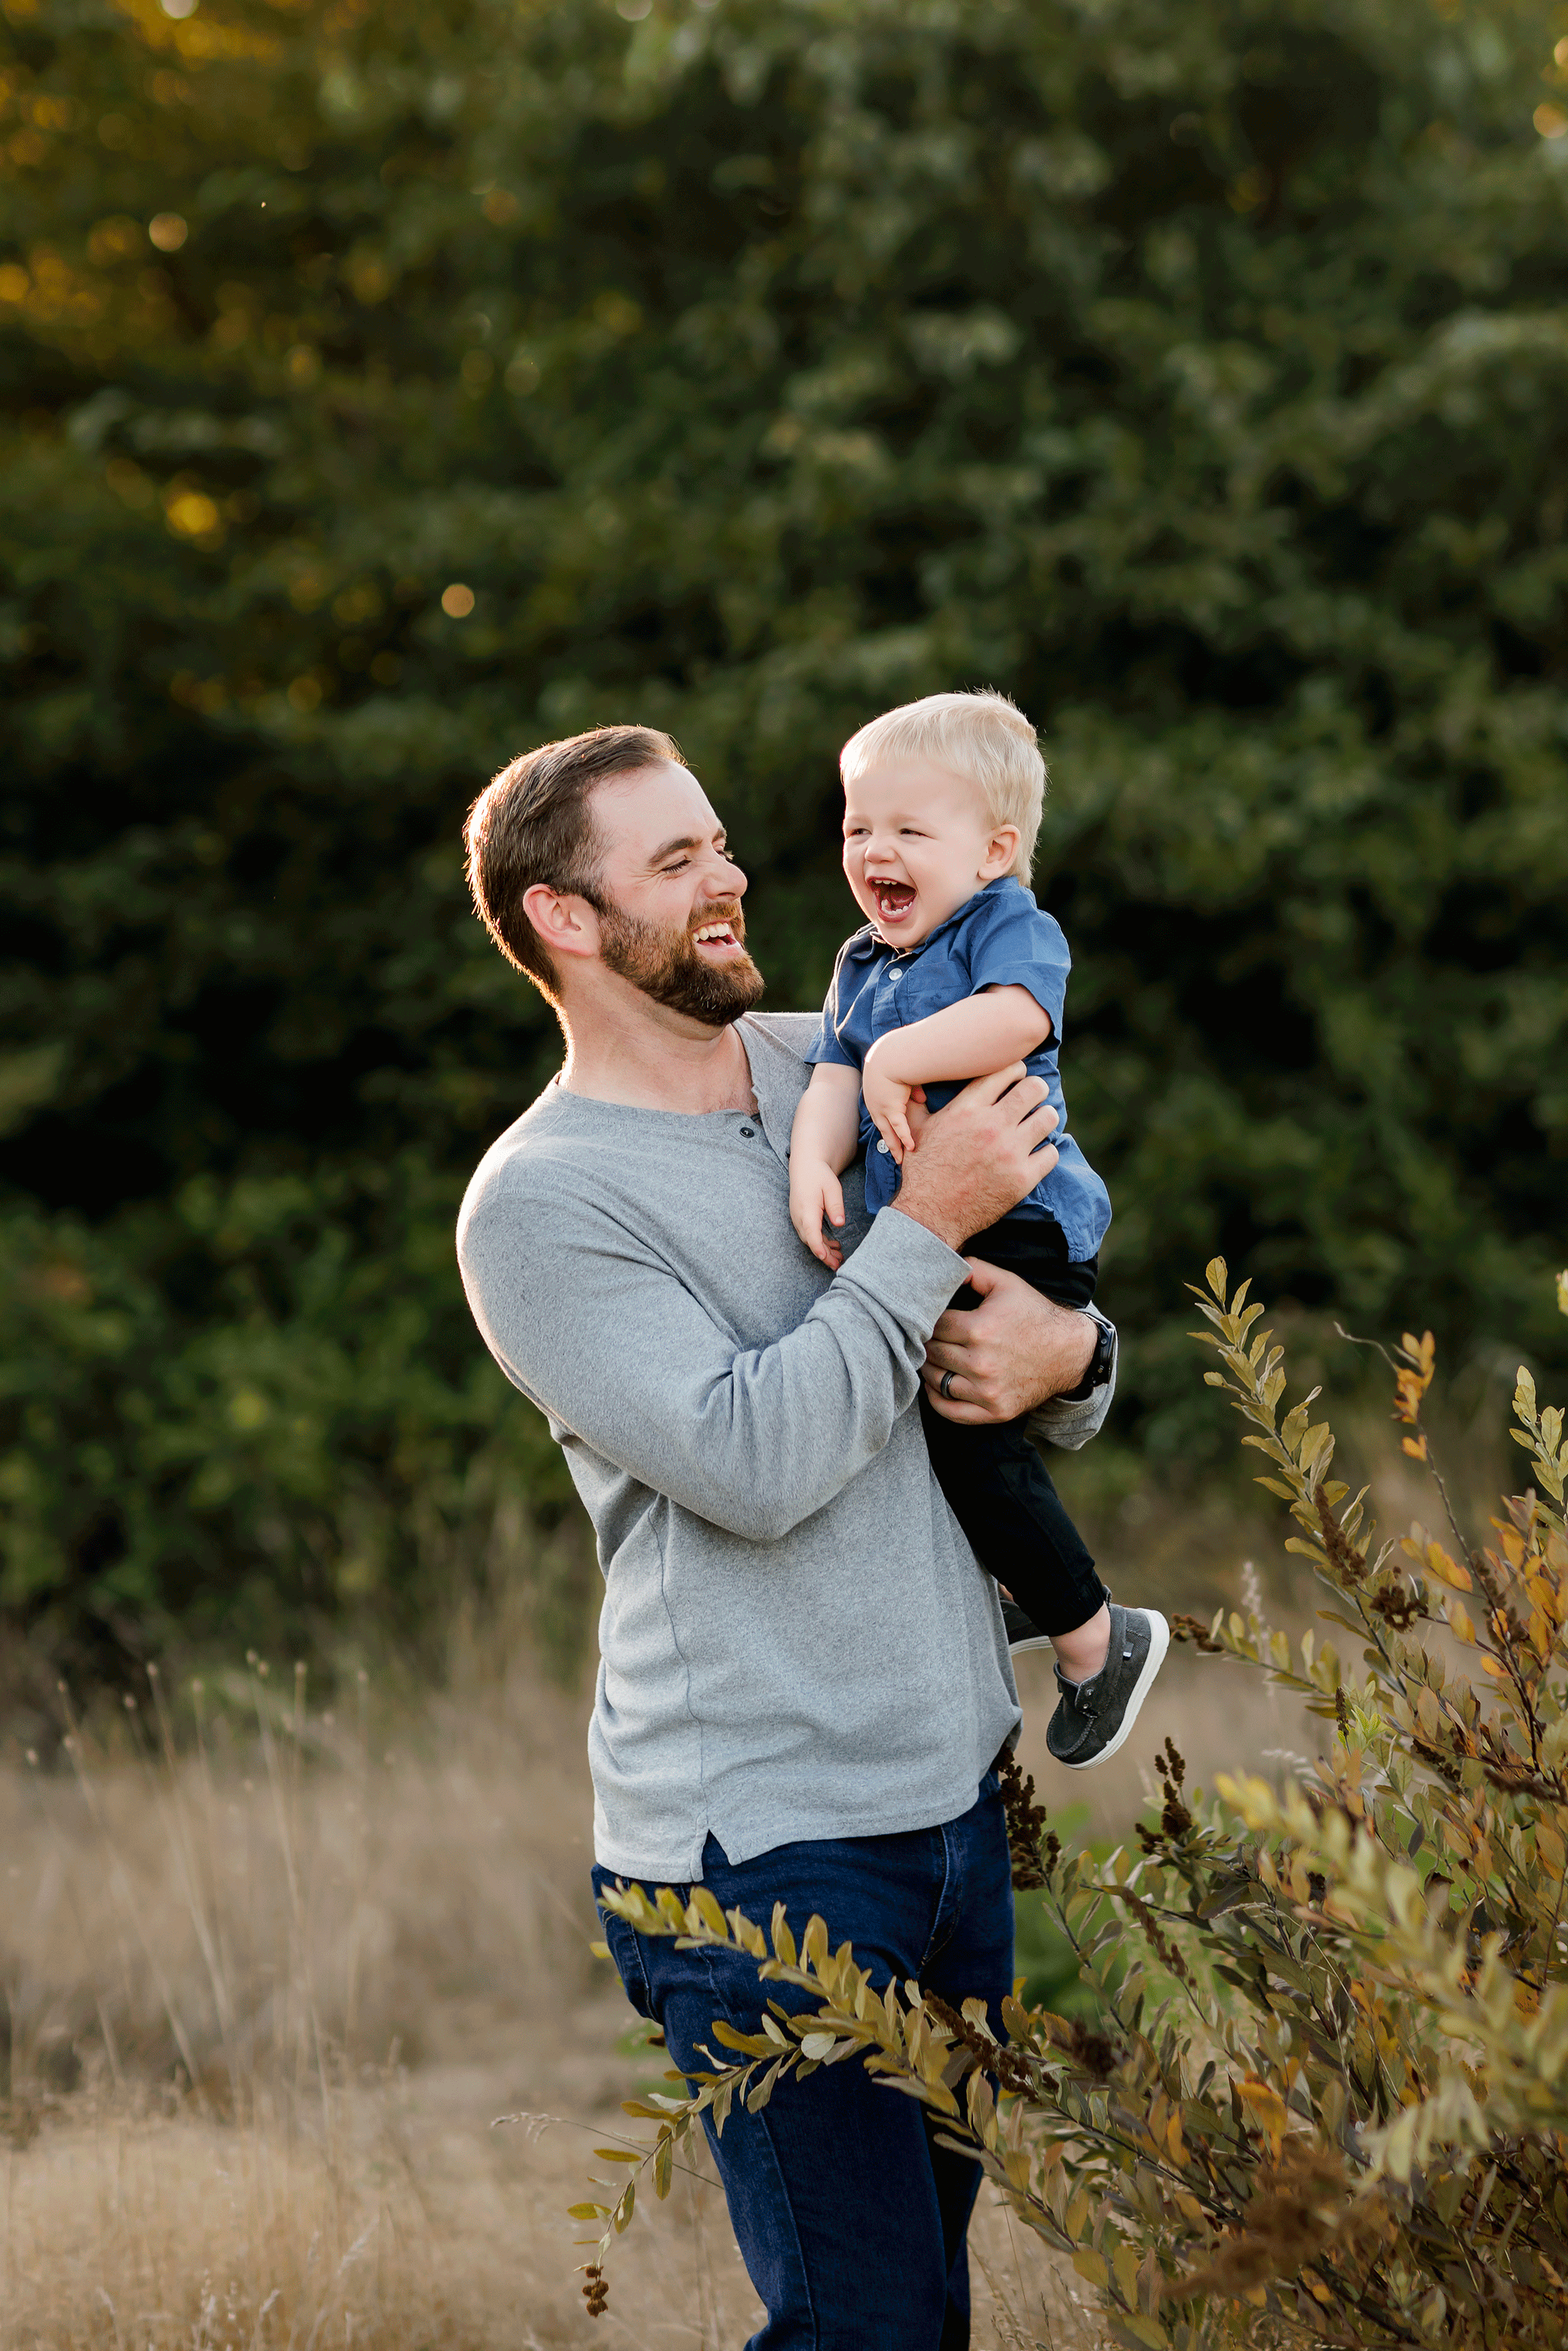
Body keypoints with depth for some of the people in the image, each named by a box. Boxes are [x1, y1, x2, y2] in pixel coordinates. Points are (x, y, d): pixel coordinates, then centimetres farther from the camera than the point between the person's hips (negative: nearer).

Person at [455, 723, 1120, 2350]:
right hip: (763, 1847, -7)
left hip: (959, 1789, 7)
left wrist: (1064, 1354, -5)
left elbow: (1038, 1305, 19)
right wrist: (927, 1222, -16)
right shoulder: (537, 1206, -9)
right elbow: (755, 1463, -20)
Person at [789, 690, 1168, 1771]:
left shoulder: (1012, 925, -5)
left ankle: (1098, 1632, 0)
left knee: (968, 1431, -16)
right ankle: (1037, 1593, 38)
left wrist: (898, 1059, -24)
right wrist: (815, 1160, -15)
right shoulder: (861, 964, 18)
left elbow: (1014, 1016, -27)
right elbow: (833, 1080, 5)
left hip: (1023, 1225, -9)